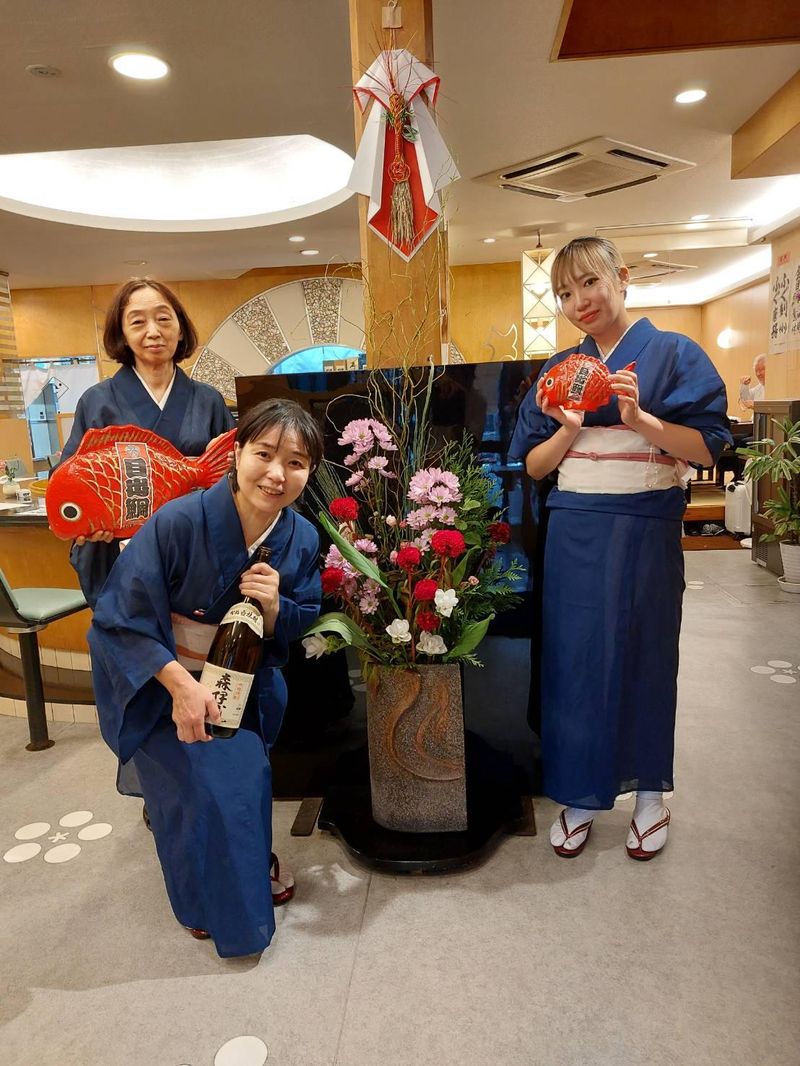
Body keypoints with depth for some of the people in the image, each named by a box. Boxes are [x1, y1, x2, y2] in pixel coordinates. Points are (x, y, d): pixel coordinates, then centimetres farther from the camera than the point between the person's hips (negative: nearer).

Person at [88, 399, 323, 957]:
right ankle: (211, 905, 22)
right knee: (202, 785, -8)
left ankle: (250, 869, 35)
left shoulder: (302, 539, -14)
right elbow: (120, 619, -21)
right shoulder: (178, 522, -28)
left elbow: (297, 629, -2)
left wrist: (275, 605, -24)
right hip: (156, 681, -3)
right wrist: (181, 685, -28)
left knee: (249, 775, 1)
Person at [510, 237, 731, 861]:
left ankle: (650, 793, 30)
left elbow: (708, 448, -7)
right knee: (575, 658, 6)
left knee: (645, 656, 9)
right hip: (574, 533, 3)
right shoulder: (559, 371, 10)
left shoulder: (674, 355, 0)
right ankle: (580, 795, 24)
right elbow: (532, 466, 8)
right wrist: (569, 428, -11)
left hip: (645, 529, -2)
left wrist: (637, 418, -20)